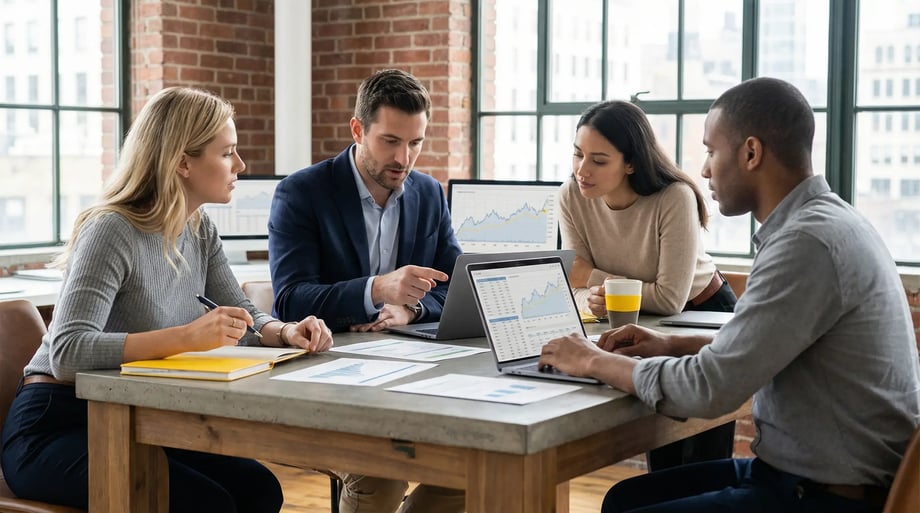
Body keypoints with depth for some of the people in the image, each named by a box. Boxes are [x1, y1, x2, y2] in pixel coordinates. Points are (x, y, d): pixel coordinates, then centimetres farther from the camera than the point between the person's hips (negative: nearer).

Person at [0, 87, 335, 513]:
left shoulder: (199, 230, 5)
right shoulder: (112, 231, -20)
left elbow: (242, 318, 10)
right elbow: (68, 354, -30)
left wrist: (286, 332, -13)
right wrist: (186, 337, -40)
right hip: (58, 426, -7)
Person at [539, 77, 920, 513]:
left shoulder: (807, 242, -23)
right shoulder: (822, 220, 9)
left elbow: (709, 389, -23)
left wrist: (595, 362, -8)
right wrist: (674, 345, 11)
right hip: (807, 469, 9)